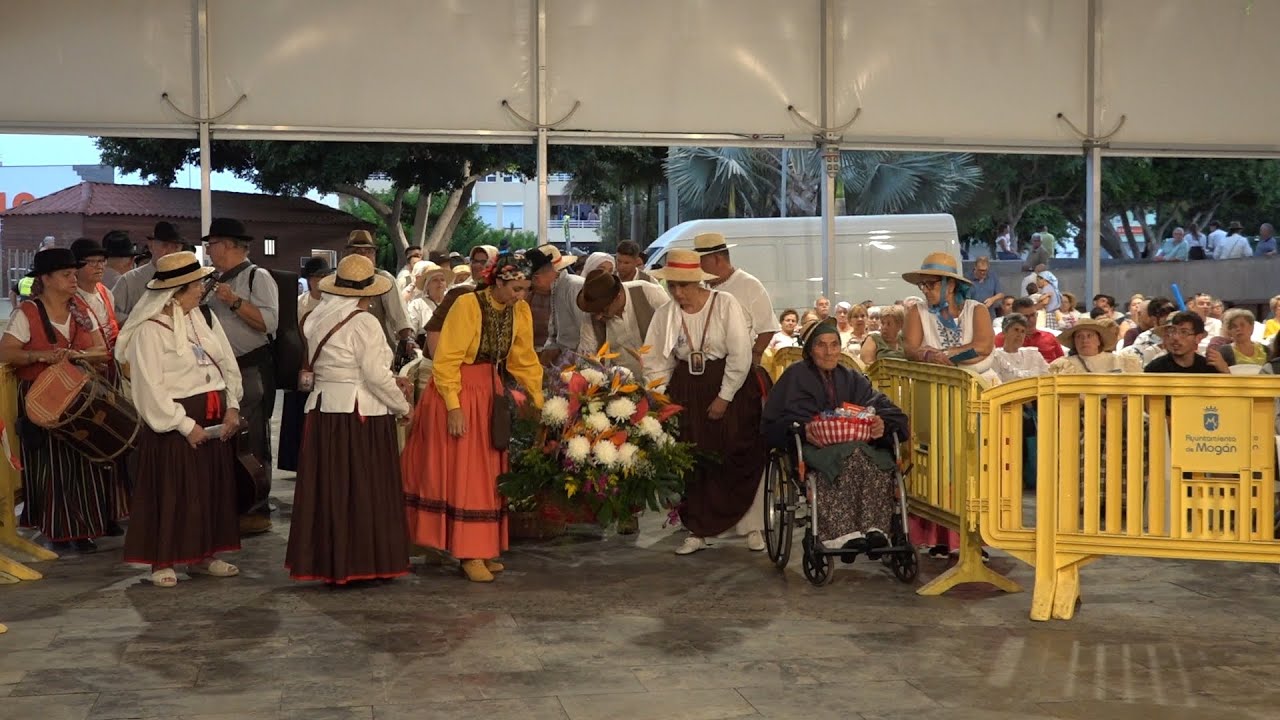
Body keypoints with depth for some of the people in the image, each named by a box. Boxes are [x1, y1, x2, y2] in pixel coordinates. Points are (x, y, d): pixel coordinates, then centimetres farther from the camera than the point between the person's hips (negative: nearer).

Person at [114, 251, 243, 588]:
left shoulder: (204, 317, 6)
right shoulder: (149, 330, -13)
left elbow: (227, 364, 8)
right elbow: (151, 388, -15)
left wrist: (232, 407, -3)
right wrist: (185, 425, -16)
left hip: (214, 419, 7)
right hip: (175, 423, -7)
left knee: (213, 487, 12)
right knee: (171, 493, 0)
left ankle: (203, 555, 24)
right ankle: (162, 561, 12)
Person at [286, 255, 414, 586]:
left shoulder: (318, 318, 9)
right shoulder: (364, 323, -13)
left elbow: (318, 364, 10)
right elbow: (376, 375, -16)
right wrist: (403, 407, -2)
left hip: (323, 408, 7)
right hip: (359, 412, -7)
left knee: (329, 488, 11)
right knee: (363, 489, 1)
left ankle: (326, 561, 17)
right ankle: (362, 561, 7)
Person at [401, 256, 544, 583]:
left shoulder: (520, 311, -1)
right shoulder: (467, 305, -18)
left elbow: (525, 360, 8)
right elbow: (446, 360, -18)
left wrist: (539, 401, 3)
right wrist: (453, 407, -22)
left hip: (490, 393, 7)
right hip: (458, 393, -6)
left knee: (488, 474, 10)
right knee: (462, 473, -2)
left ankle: (483, 549, 17)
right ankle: (470, 554, 2)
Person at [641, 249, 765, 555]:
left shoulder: (725, 305, -12)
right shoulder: (665, 314, -1)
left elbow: (740, 355, -13)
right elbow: (656, 363, 5)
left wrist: (724, 398, -13)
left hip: (731, 387, -3)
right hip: (687, 390, 3)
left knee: (742, 459, 0)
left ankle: (753, 527, 11)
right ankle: (698, 531, 14)